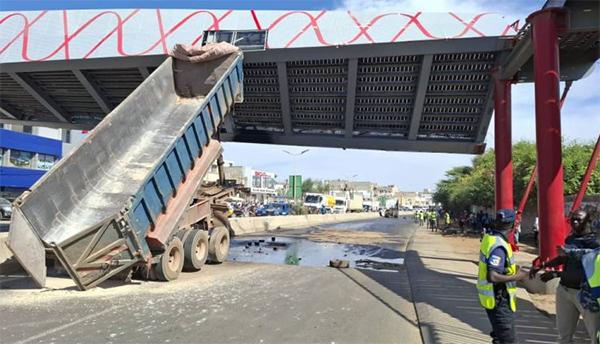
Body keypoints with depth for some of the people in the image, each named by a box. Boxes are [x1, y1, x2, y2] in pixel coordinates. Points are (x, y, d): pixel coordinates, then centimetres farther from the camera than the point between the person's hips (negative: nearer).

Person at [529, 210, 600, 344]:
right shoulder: (570, 237, 5)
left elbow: (584, 273, -23)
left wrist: (555, 274, -21)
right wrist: (541, 265, 18)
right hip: (564, 289, 7)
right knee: (564, 333, 17)